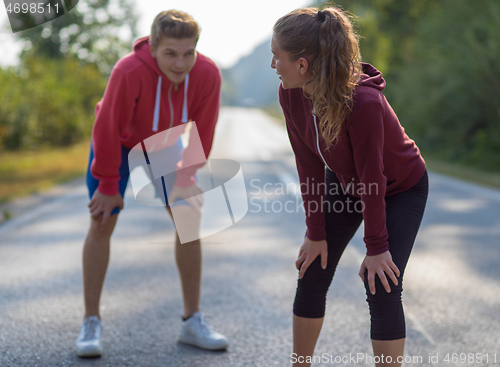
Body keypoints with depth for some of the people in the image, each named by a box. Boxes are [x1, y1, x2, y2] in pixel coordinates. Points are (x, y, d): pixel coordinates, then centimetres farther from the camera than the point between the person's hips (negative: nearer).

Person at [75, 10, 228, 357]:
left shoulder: (208, 74, -30)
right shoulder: (129, 72, -40)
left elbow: (202, 133, -15)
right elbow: (108, 130, -28)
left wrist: (186, 178, -10)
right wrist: (108, 185, -20)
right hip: (119, 141, -3)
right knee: (102, 223, -7)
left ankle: (192, 321, 7)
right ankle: (91, 323, 4)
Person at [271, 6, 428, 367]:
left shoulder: (364, 103, -39)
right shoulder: (291, 94, -20)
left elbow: (372, 179, -29)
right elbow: (309, 167, -12)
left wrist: (377, 247, -20)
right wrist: (316, 233, -8)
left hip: (401, 190, -6)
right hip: (343, 182, 6)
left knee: (382, 288, -13)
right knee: (312, 276, 6)